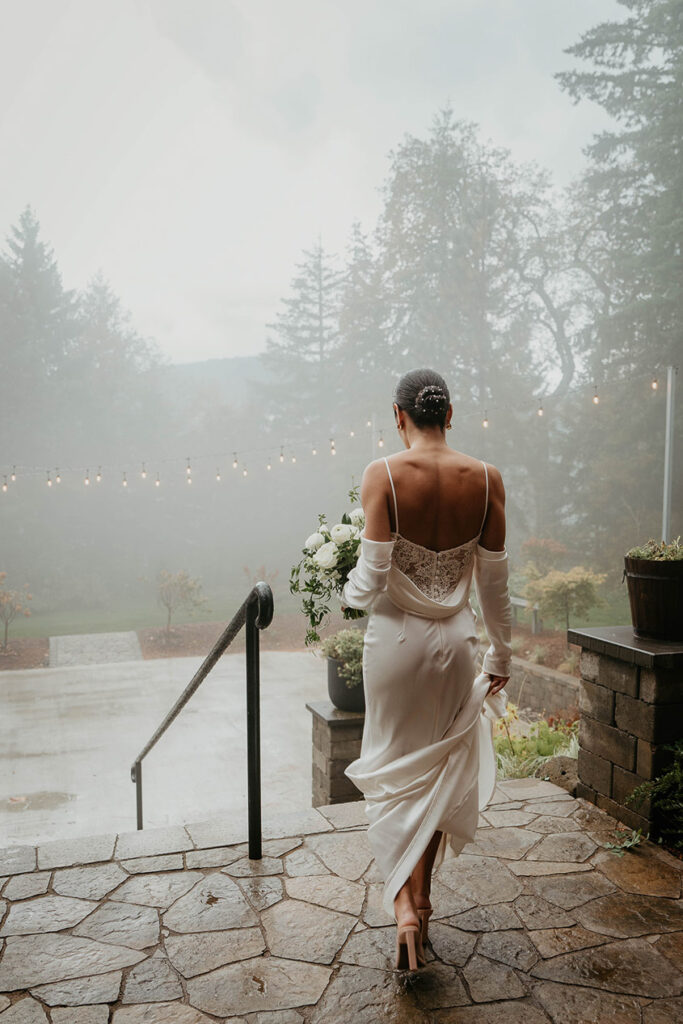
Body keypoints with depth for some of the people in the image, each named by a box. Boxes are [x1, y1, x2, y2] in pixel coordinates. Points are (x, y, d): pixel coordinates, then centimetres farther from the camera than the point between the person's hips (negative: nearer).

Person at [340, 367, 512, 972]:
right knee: (443, 770, 19)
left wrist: (349, 593, 4)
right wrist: (502, 656, 11)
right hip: (455, 641, 3)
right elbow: (494, 582, -2)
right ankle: (421, 896, 34)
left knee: (398, 771, 15)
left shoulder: (383, 475, -15)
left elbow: (371, 579, -20)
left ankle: (405, 902, 6)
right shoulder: (486, 479, -7)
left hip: (396, 638, -2)